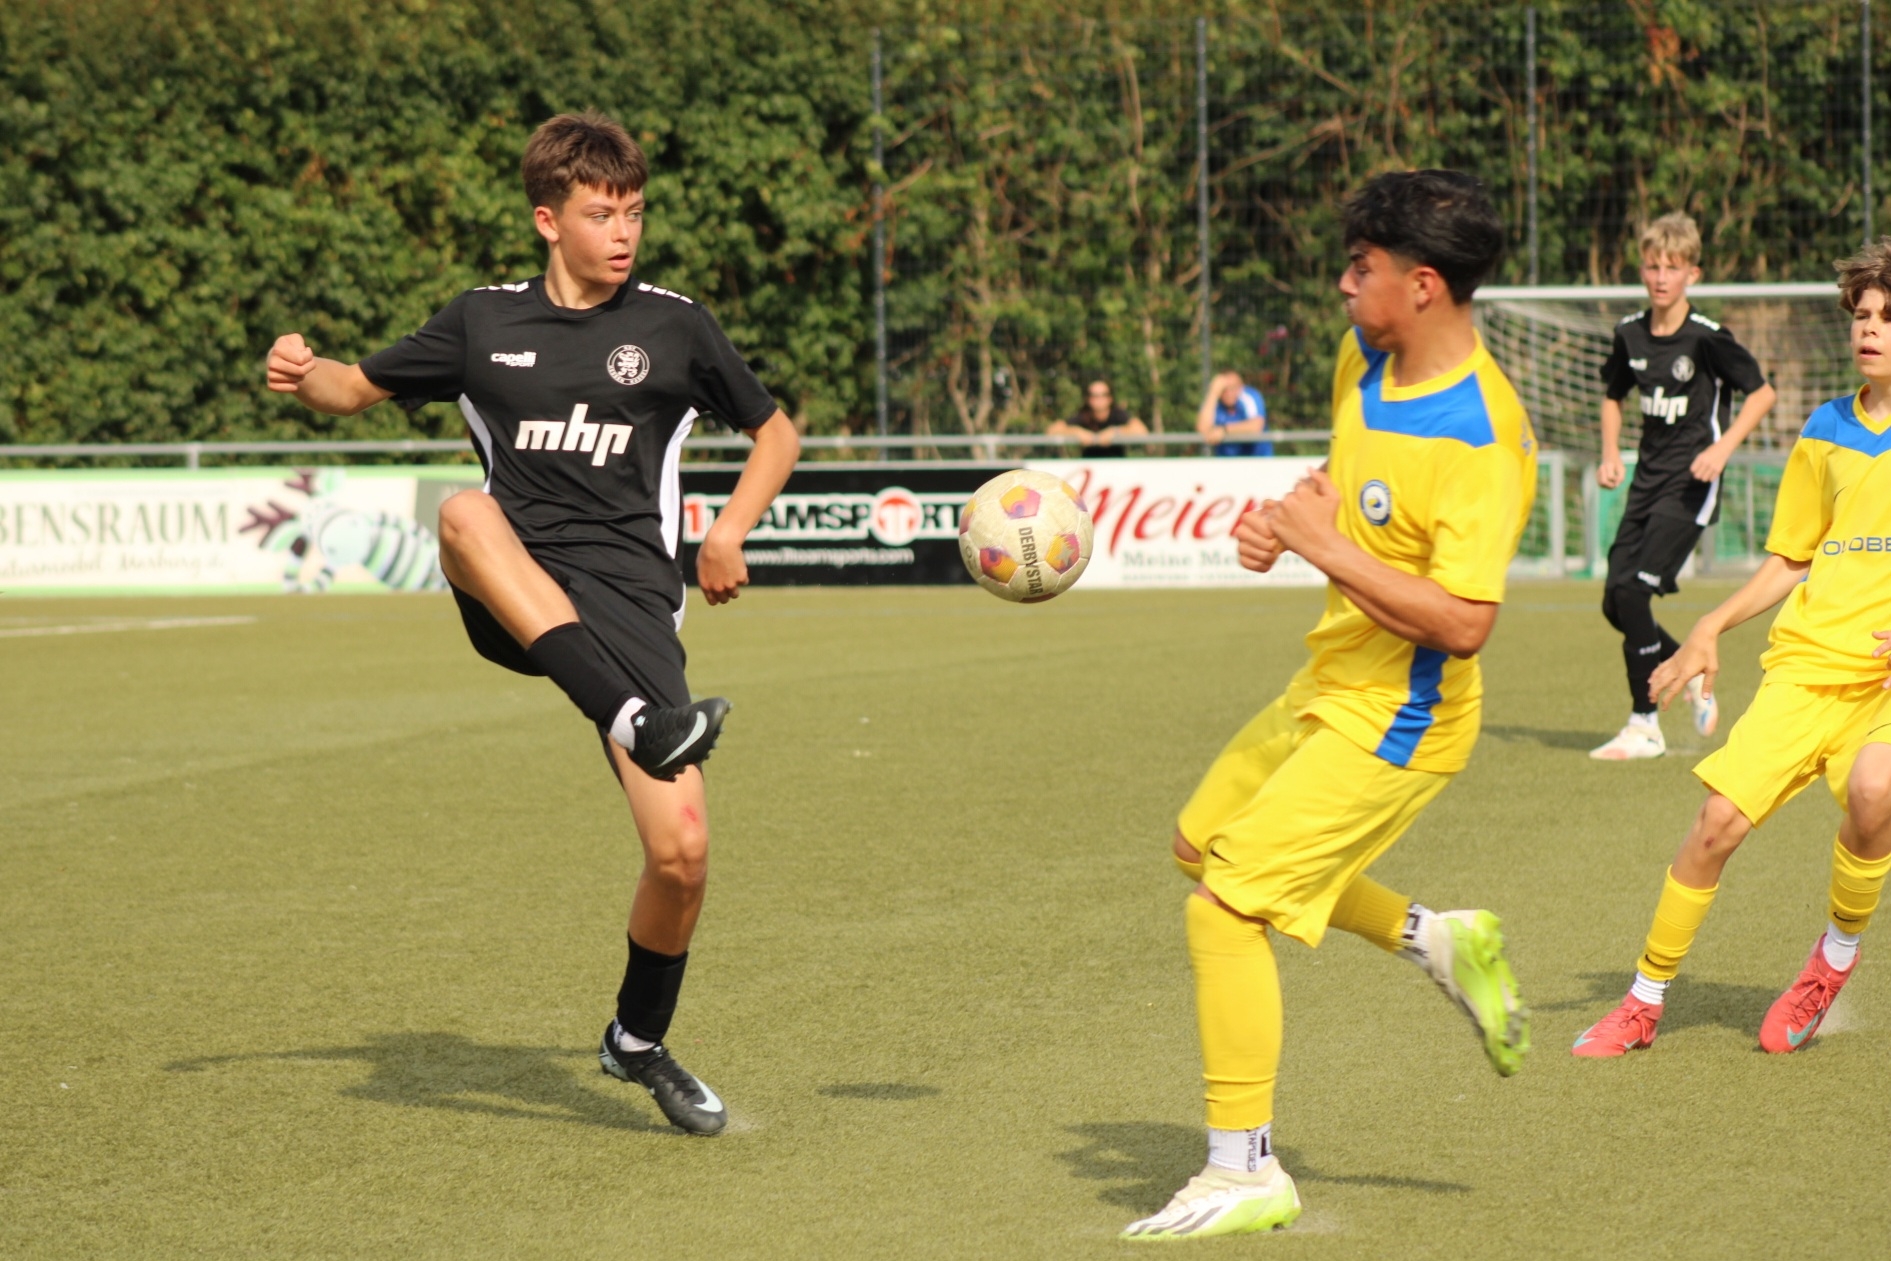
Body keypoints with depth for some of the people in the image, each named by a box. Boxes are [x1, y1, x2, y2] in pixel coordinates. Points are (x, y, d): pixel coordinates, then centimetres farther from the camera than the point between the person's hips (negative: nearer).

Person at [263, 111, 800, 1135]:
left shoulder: (673, 328, 8)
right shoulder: (485, 323, 11)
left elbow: (774, 432, 21)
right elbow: (358, 389, 22)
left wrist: (728, 533, 5)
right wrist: (303, 375, -1)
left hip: (629, 599, 0)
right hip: (512, 600, 0)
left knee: (681, 851, -13)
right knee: (464, 511, -37)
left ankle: (640, 1041, 18)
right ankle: (639, 722, -50)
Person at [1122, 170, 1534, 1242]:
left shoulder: (1480, 438, -28)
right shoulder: (1367, 358, -1)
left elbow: (1463, 623, -32)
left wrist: (1324, 546, -28)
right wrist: (1290, 513, 2)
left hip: (1394, 720, -10)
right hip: (1334, 686, 10)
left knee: (1224, 908, -11)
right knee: (1204, 842, 25)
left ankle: (1246, 1174, 0)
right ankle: (1441, 941, 30)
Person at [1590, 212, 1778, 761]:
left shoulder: (1706, 338, -12)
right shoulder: (1630, 334, 5)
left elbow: (1763, 392, -6)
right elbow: (1613, 395, 23)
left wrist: (1723, 448, -17)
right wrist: (1610, 454, 8)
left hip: (1690, 484, -7)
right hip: (1647, 479, 7)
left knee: (1633, 592, -17)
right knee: (1615, 603, 2)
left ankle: (1644, 726, -7)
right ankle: (1694, 678, 25)